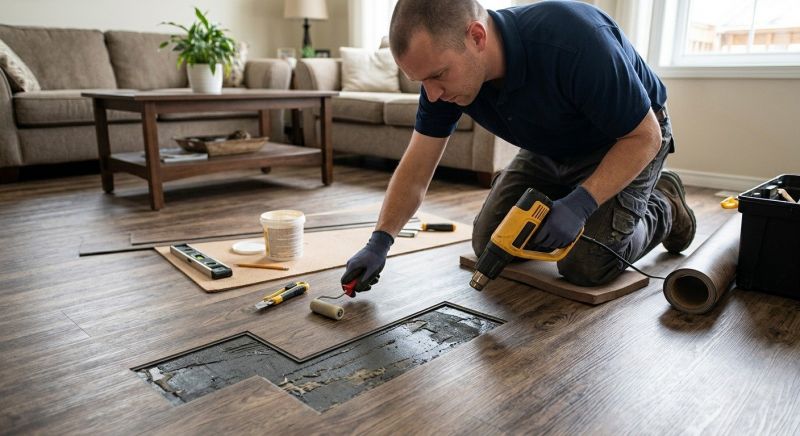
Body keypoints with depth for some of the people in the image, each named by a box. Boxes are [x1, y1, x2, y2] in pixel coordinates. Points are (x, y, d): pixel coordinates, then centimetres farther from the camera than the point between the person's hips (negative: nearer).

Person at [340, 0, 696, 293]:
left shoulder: (574, 41, -40)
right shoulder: (444, 69, -22)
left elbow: (644, 137, -27)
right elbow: (416, 170, -13)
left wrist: (581, 203, -36)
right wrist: (380, 241, -21)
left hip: (624, 143, -5)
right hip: (549, 150, 5)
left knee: (586, 265, -16)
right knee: (489, 242, -2)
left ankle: (663, 208, 12)